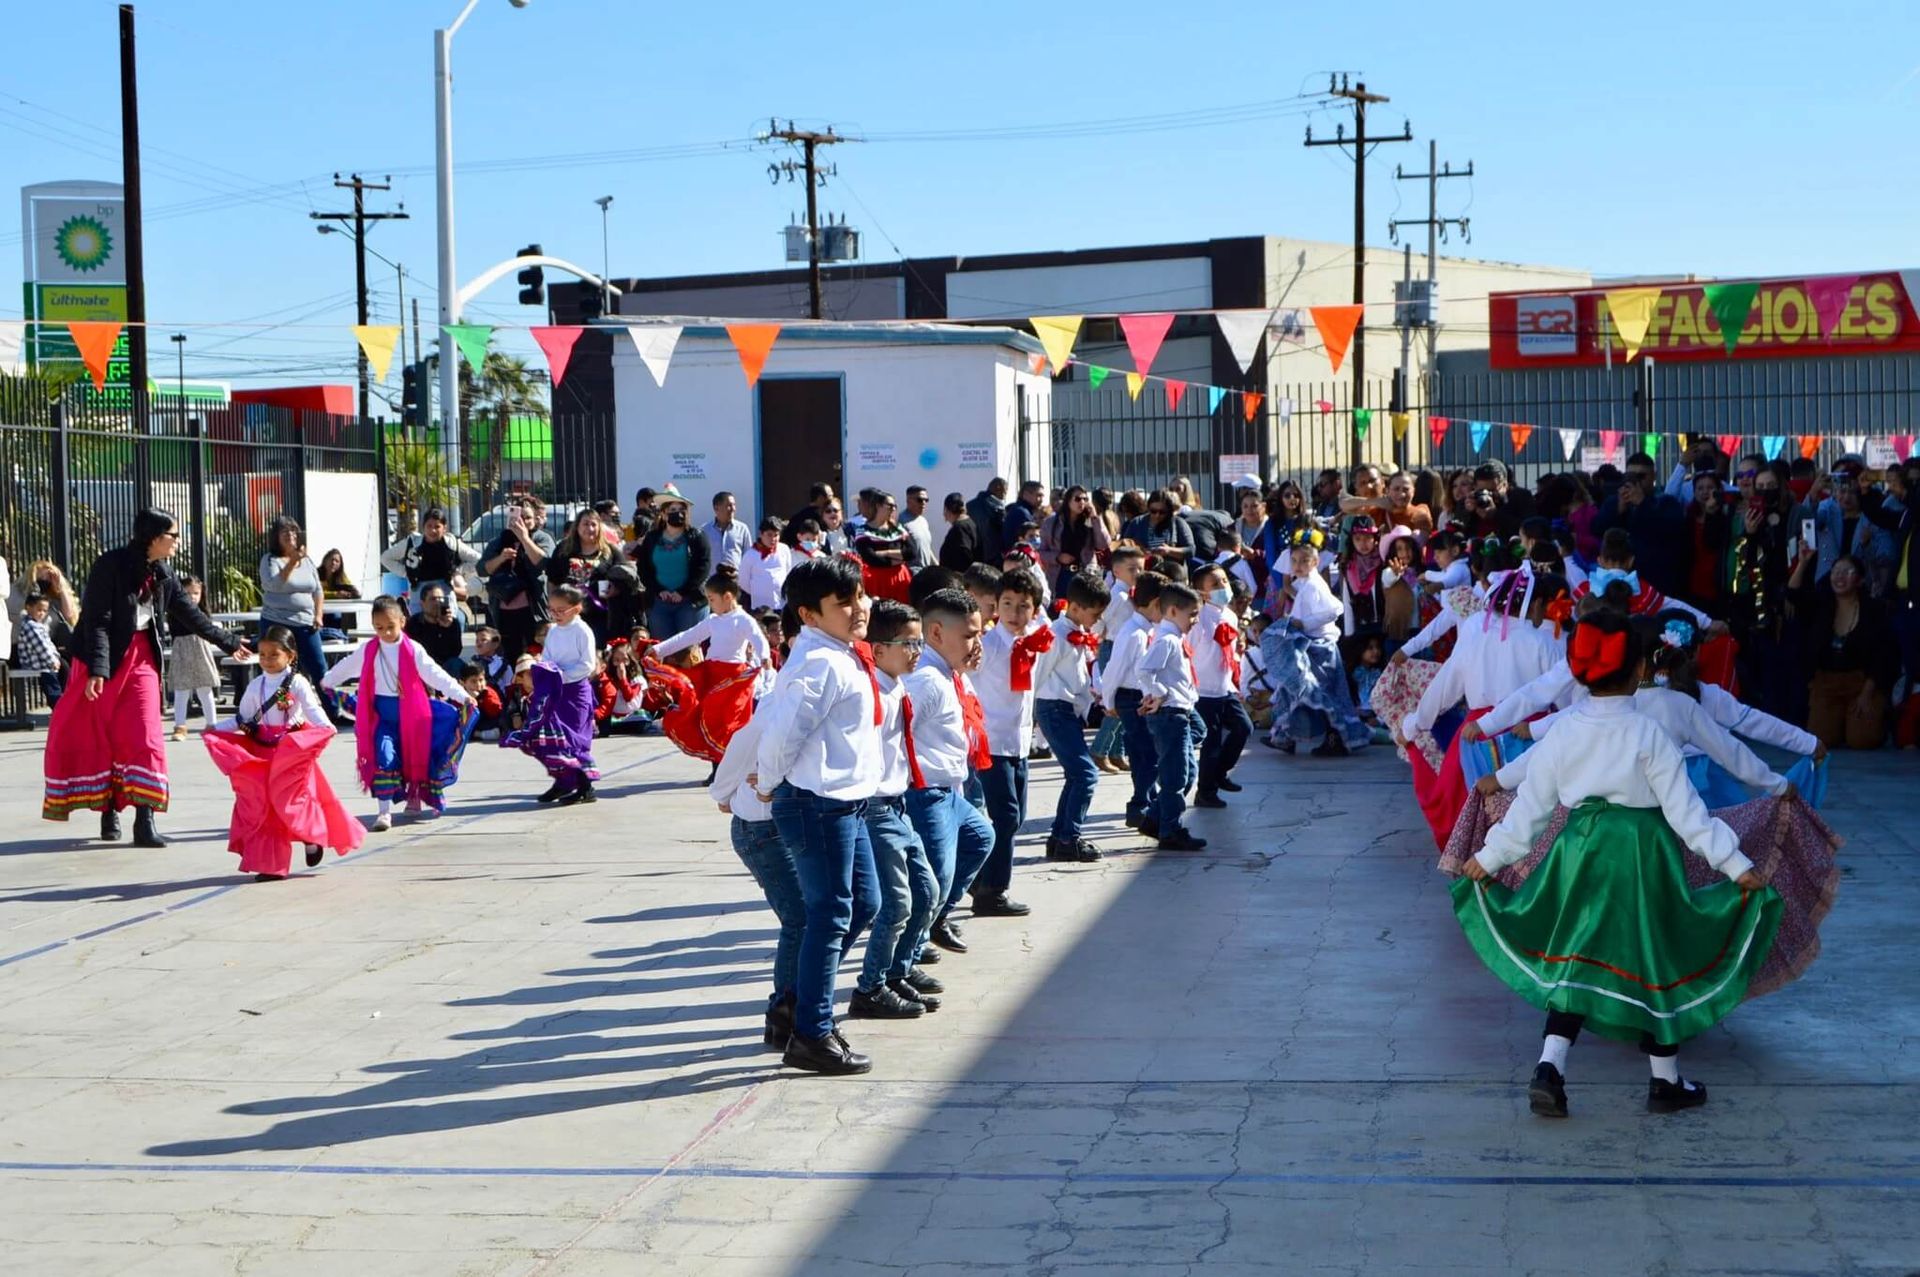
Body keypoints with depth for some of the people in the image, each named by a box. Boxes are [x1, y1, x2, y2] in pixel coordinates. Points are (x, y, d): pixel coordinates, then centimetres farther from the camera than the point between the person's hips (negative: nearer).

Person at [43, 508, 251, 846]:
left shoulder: (162, 573, 5)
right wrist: (97, 670, -26)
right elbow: (97, 620, -18)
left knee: (144, 737, -5)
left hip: (141, 657, 5)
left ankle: (144, 822, -7)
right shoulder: (110, 566, -15)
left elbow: (189, 614, 16)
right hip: (105, 658, -5)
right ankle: (108, 811, 15)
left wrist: (228, 643, 22)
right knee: (99, 738, 2)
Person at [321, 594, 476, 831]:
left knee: (415, 759, 11)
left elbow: (435, 675, -15)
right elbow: (346, 668, 18)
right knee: (385, 757, -14)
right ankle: (384, 811, -12)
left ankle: (414, 800, 35)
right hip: (382, 714, 1)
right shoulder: (368, 650, 0)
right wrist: (327, 683, 33)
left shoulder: (413, 650, -9)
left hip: (409, 713, -1)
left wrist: (462, 695, -24)